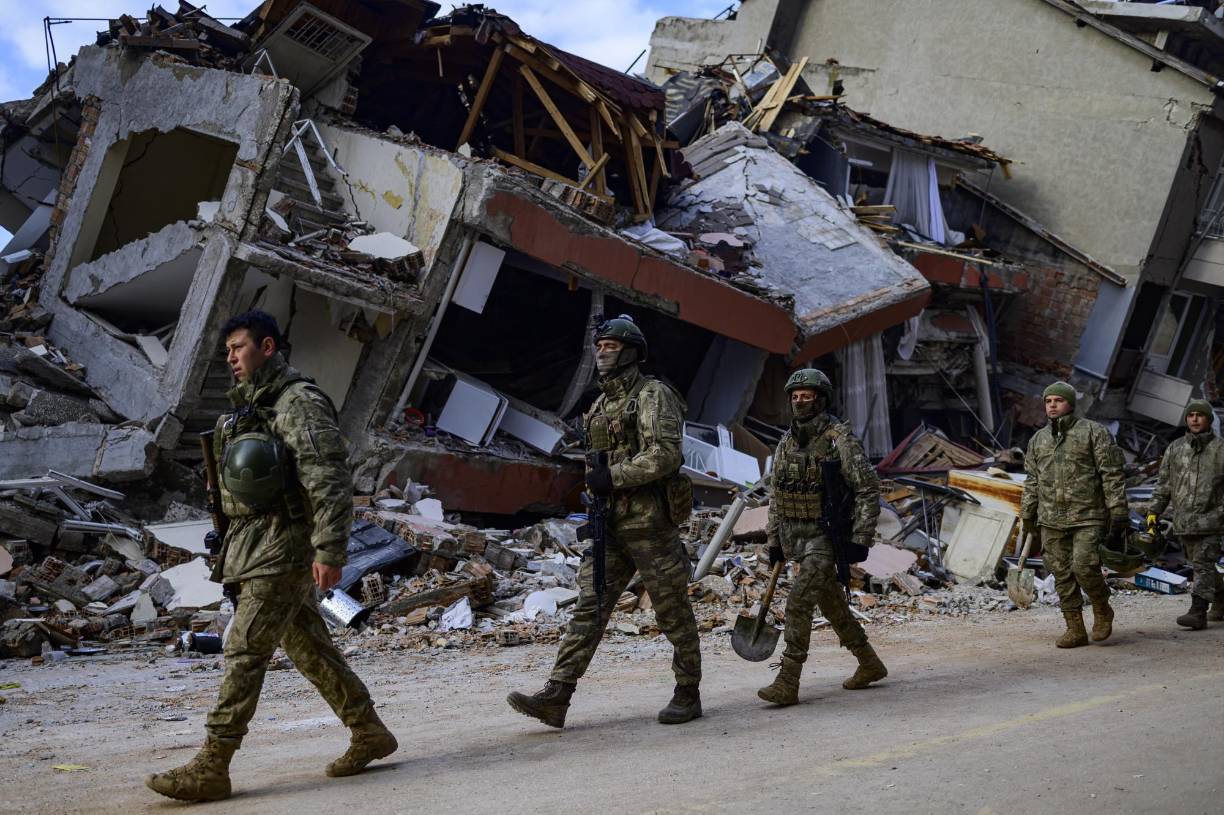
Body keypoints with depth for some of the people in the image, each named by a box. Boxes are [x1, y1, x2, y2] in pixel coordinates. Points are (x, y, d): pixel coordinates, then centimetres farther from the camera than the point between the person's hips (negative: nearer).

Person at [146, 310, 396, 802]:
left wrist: (329, 551, -23)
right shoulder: (250, 406, 18)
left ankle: (211, 768, -7)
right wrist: (233, 550, 21)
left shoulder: (300, 403, -11)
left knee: (244, 652, -10)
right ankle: (370, 735, 24)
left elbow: (331, 480, -18)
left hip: (283, 549, -10)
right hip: (253, 546, 10)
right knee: (308, 648, 14)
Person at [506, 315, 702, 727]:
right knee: (589, 606, -2)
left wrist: (613, 477, -20)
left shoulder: (653, 395, -8)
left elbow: (667, 454, -19)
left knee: (673, 612, 3)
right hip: (610, 524, 7)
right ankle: (556, 696, -8)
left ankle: (688, 694, 16)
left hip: (651, 523, -7)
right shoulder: (601, 404, 17)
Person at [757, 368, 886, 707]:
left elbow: (868, 490, -14)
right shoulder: (787, 443, 7)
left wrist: (861, 540, -17)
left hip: (825, 538, -8)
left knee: (798, 603, -17)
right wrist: (774, 540, 13)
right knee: (832, 605, 18)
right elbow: (776, 494, 15)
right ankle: (870, 665, 35)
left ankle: (787, 684, -13)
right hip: (795, 538, 8)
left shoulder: (840, 439, -15)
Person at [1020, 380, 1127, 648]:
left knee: (1084, 566, -16)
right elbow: (1032, 481, 18)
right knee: (1061, 574, 4)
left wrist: (1118, 512, -11)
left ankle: (1102, 611, 11)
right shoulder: (1038, 440, 13)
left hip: (1088, 517, -5)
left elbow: (1112, 474, -5)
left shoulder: (1094, 432, -2)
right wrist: (1027, 516, 16)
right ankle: (1075, 629, 12)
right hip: (1051, 519, 5)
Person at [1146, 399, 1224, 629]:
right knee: (1199, 564, 12)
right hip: (1183, 519, 5)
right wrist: (1154, 511, 8)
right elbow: (1163, 482, 14)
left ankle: (1198, 612, -14)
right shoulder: (1175, 448, 12)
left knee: (1203, 563, -10)